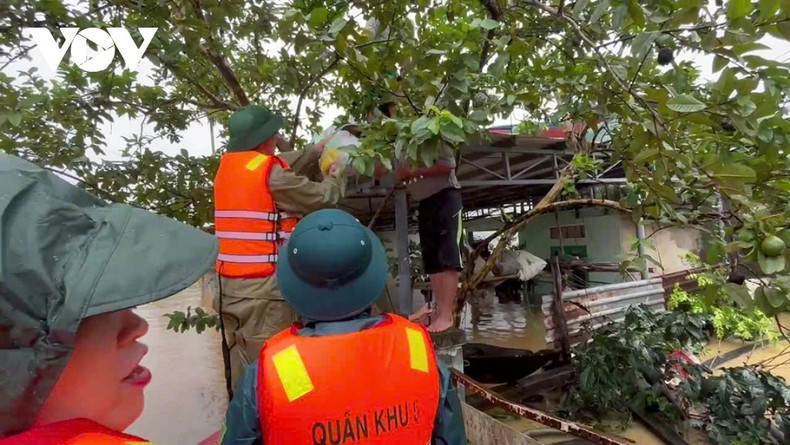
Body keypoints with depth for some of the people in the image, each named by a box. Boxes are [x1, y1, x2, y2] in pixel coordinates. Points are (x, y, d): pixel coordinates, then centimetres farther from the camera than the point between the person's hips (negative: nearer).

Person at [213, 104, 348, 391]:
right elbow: (321, 198, -6)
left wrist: (312, 152, 24)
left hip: (230, 283, 8)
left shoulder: (227, 168, 9)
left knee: (242, 363, 18)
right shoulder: (270, 173, -15)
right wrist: (336, 177, 13)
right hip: (263, 286, -8)